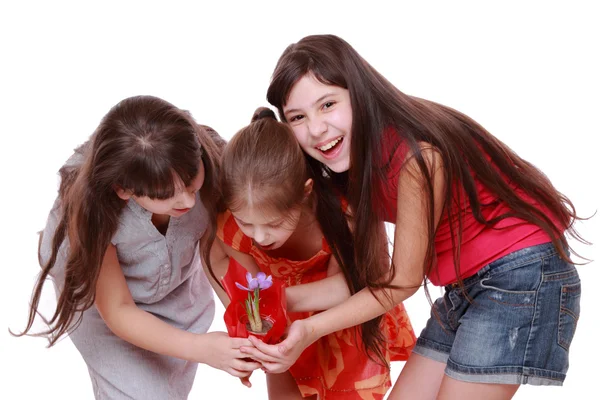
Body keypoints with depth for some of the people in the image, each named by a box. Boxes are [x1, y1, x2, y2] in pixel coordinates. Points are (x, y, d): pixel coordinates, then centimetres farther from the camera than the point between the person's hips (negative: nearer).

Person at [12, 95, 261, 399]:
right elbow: (117, 311, -29)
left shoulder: (211, 156, -36)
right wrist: (199, 347, -42)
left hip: (180, 283, 3)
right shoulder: (89, 204, -39)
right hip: (96, 288, -2)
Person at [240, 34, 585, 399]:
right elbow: (367, 274, 1)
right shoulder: (359, 155, 0)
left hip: (522, 276, -8)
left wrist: (311, 329, -21)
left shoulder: (417, 153, -25)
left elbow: (403, 281, -18)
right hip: (464, 287, 8)